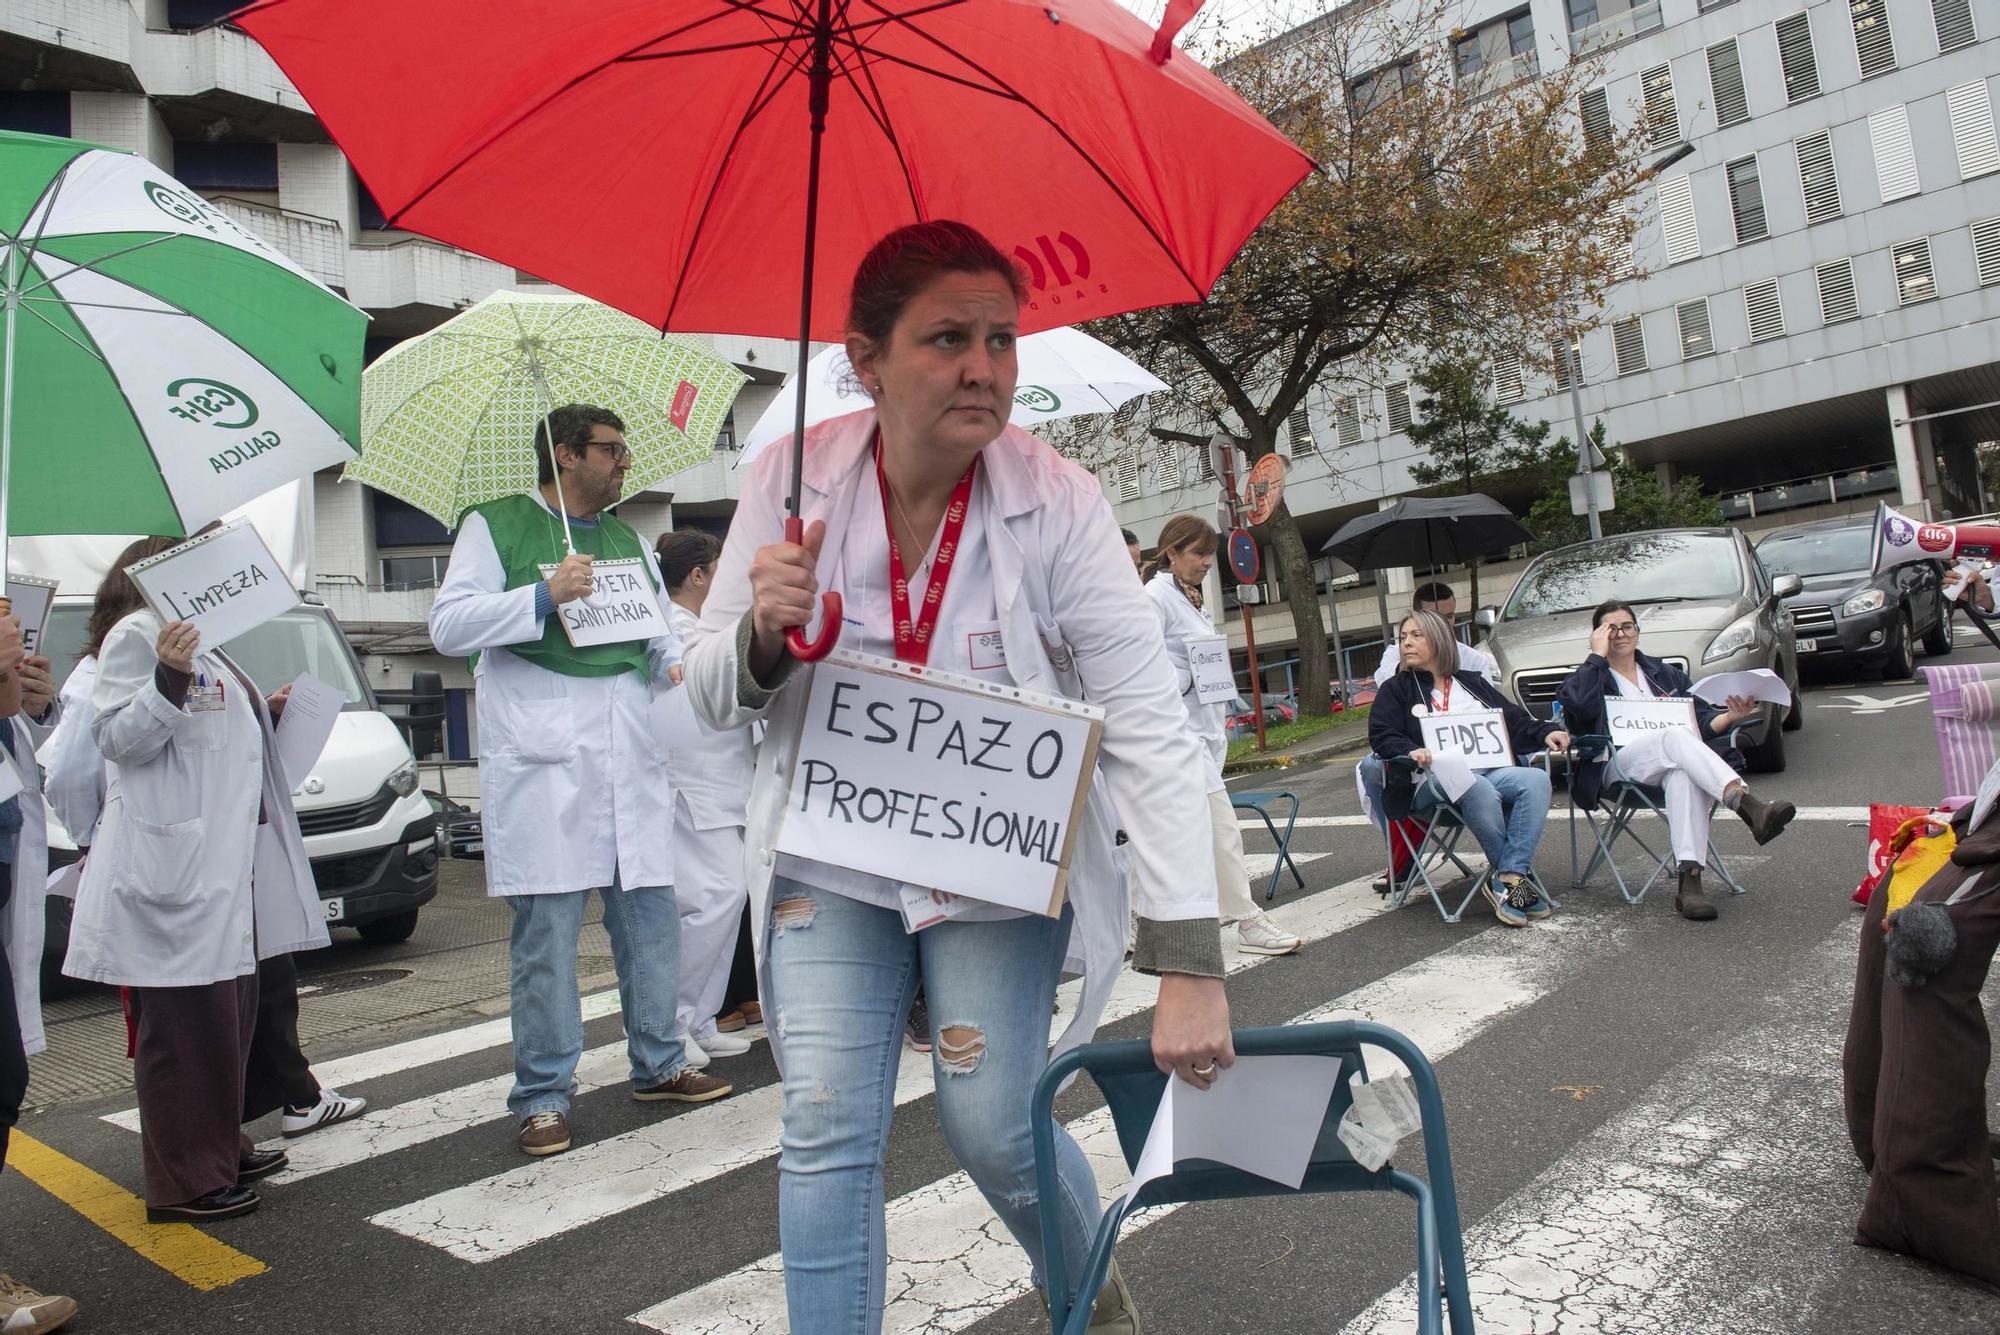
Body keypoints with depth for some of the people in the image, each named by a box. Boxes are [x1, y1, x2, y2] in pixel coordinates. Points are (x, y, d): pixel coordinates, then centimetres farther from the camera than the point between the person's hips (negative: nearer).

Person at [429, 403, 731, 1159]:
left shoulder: (627, 538, 20)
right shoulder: (495, 526, 4)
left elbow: (657, 627, 24)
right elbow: (448, 626, -4)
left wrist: (676, 664, 1)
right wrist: (544, 595, -15)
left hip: (629, 753, 5)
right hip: (542, 754, -5)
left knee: (651, 918, 8)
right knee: (546, 933, -1)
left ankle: (659, 1065, 24)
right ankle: (543, 1096, 12)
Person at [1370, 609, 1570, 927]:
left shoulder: (1472, 683, 25)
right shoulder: (1397, 689, 16)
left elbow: (1515, 719, 19)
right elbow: (1381, 734, 1)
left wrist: (1545, 732, -2)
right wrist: (1411, 750, -19)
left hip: (1490, 772, 4)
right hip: (1433, 782, -3)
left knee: (1536, 780, -28)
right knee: (1478, 788, -37)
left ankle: (1507, 880, -32)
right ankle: (1520, 876, -24)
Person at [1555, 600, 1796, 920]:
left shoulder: (1665, 673, 31)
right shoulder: (1591, 677, 18)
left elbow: (1703, 720, 22)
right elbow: (1577, 703, -9)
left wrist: (1730, 717, -1)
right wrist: (1597, 655, 1)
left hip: (1677, 759, 3)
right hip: (1617, 764, -3)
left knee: (1684, 776, -37)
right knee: (1675, 737, -36)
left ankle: (1689, 881, -49)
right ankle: (1748, 804, -55)